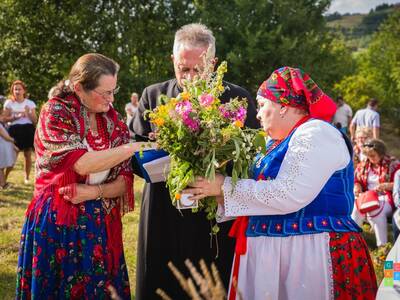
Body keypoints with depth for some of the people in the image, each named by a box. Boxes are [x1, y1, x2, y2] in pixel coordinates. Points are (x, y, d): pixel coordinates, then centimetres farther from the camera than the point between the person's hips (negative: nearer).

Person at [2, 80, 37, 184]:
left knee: (28, 155, 1)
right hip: (14, 130, -1)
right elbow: (5, 118, -2)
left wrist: (28, 113, -11)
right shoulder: (9, 103, 5)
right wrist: (16, 117, -14)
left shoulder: (30, 103, 8)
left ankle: (26, 177, 14)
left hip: (28, 130, 1)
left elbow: (35, 120, 6)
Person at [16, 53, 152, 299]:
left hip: (102, 226, 4)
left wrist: (95, 191, -16)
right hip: (57, 224, -4)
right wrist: (136, 147, -21)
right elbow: (81, 164, -23)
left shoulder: (114, 120, 5)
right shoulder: (55, 112, -9)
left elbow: (125, 180, 3)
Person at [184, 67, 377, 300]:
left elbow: (288, 195, -22)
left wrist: (225, 187, -15)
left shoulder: (316, 134, -11)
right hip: (272, 255, 9)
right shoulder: (281, 143, 17)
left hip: (309, 255, -9)